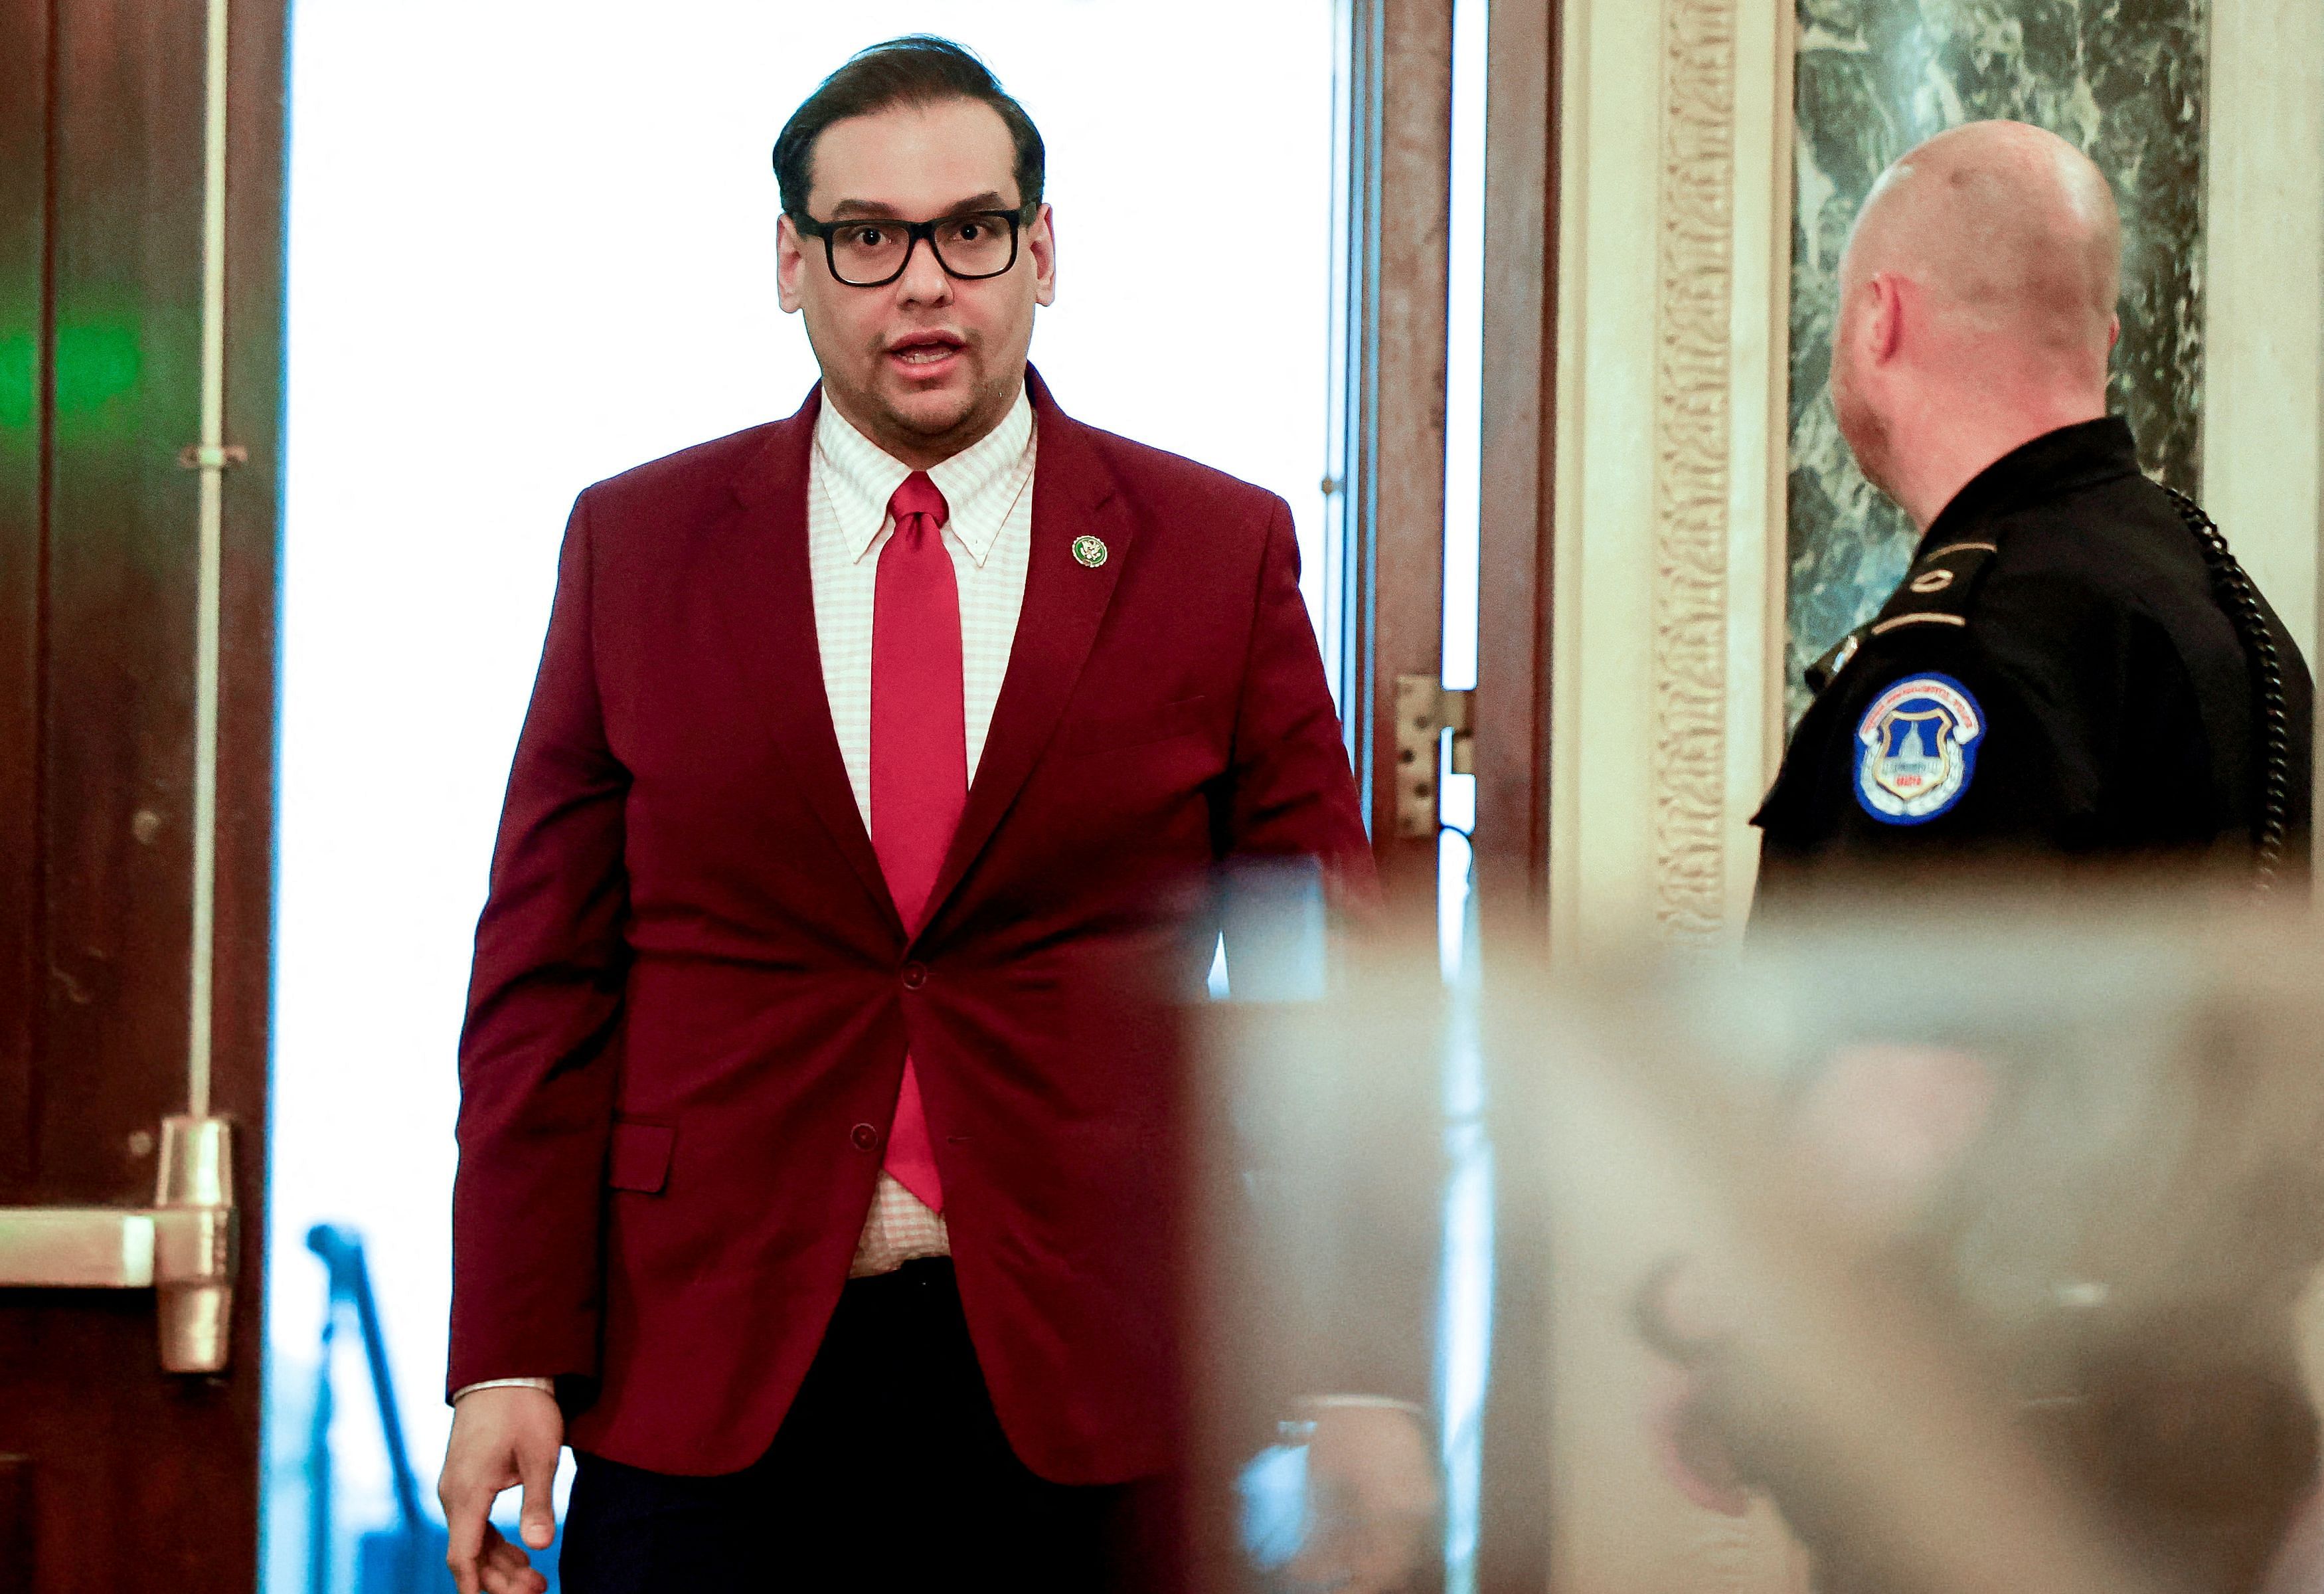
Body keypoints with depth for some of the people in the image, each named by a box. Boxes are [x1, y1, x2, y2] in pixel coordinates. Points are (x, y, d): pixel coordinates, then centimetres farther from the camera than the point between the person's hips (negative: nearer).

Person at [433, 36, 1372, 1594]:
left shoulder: (1224, 551, 4)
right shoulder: (635, 542, 7)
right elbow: (546, 977, 4)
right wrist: (510, 1358, -4)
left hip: (1085, 1405, 0)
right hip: (705, 1400, 1)